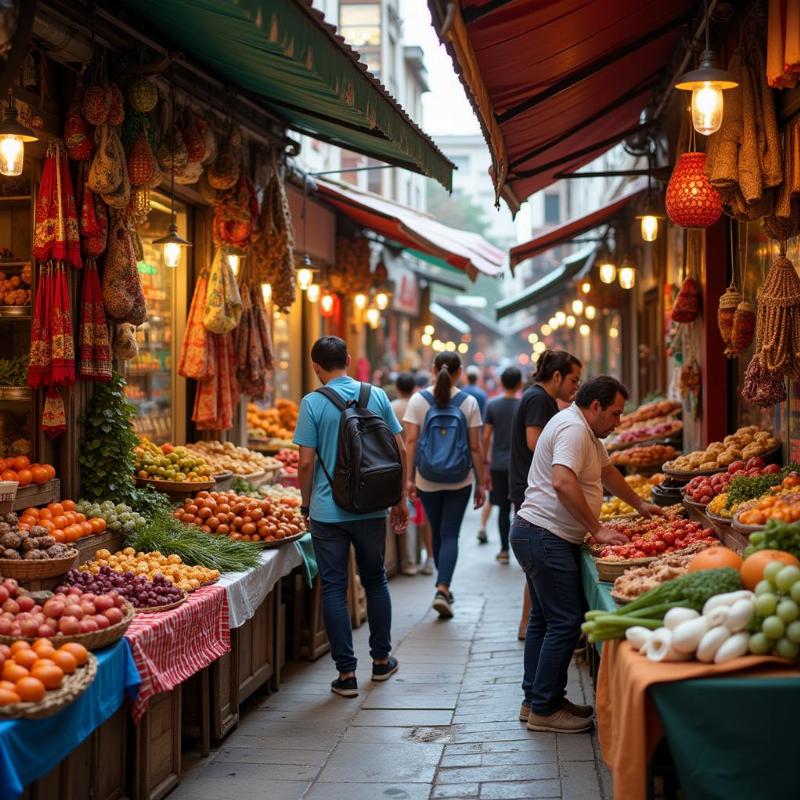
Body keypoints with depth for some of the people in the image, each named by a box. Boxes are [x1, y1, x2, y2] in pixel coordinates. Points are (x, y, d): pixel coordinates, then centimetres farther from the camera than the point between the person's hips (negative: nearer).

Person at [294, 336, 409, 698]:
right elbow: (400, 450, 3)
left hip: (328, 512, -3)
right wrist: (400, 499, 13)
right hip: (371, 509, 3)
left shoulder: (313, 403, -8)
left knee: (334, 589, 4)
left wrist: (306, 506, 5)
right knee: (375, 581, 18)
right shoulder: (377, 396, 2)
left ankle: (347, 673, 5)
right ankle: (381, 660, 28)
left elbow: (306, 463, -9)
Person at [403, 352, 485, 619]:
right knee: (450, 535, 1)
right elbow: (475, 447, -3)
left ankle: (444, 588, 29)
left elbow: (411, 441, -6)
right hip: (459, 481, -1)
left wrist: (409, 478, -1)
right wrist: (480, 483, 3)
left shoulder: (418, 400, -2)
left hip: (427, 480, 1)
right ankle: (442, 589, -16)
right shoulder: (468, 402, -4)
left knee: (437, 533, 16)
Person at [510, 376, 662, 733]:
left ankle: (535, 701, 23)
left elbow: (607, 471, 34)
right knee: (565, 623, -9)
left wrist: (639, 504, 39)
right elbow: (563, 483, -31)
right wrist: (597, 530, -26)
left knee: (544, 620, 16)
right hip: (547, 538, -12)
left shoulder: (584, 430, 18)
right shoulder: (574, 429, -17)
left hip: (538, 537, 12)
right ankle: (544, 709, -3)